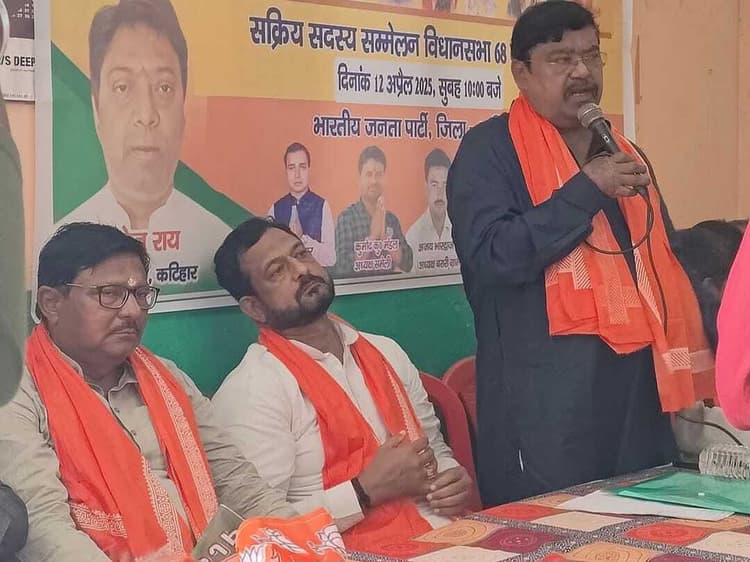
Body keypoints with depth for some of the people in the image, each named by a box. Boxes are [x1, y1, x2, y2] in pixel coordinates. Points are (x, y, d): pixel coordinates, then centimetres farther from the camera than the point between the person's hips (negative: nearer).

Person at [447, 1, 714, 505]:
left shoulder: (624, 153, 18)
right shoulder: (489, 149, -3)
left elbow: (663, 263, 22)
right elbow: (492, 256, -17)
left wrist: (686, 377, 13)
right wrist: (587, 189, -16)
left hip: (638, 381, 6)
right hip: (547, 392, -6)